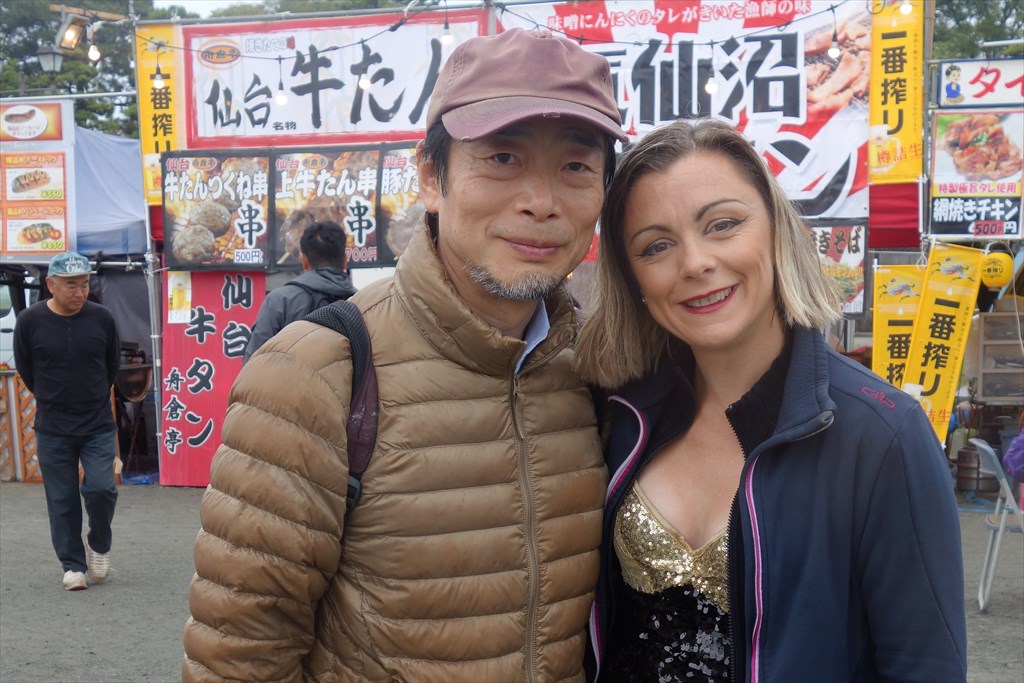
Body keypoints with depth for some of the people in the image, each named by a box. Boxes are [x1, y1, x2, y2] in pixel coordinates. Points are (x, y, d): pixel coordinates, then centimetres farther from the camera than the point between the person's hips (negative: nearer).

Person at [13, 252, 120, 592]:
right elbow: (25, 369, 6)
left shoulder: (101, 318, -7)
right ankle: (73, 565, 21)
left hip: (99, 426, 0)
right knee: (62, 500, 6)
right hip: (52, 430, 0)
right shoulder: (30, 321, -10)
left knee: (101, 489, -9)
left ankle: (99, 545, 19)